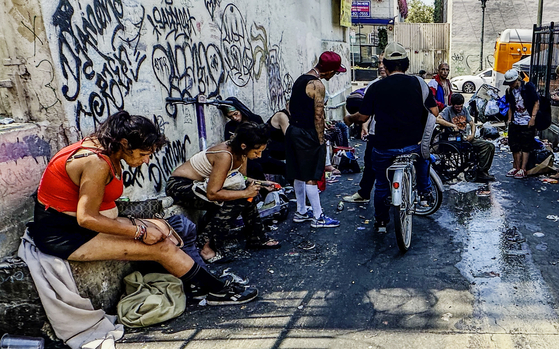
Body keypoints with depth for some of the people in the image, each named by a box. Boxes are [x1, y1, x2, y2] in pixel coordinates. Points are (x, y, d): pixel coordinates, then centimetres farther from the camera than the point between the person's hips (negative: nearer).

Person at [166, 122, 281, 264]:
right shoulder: (225, 156, -31)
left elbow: (243, 178, 8)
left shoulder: (240, 151, -6)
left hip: (200, 183, 9)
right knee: (233, 202, -24)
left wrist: (260, 183, -8)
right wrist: (245, 193, -28)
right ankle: (209, 248, -15)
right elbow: (212, 194, -32)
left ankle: (256, 238, 11)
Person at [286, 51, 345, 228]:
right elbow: (318, 117, -18)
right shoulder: (317, 85, -16)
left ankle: (301, 212, 28)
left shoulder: (300, 79, 11)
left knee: (299, 174, 16)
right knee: (311, 177, -1)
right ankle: (318, 217, 10)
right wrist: (321, 141, -11)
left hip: (293, 131, 9)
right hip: (307, 135, -9)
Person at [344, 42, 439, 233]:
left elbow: (363, 116, -3)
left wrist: (349, 118, 19)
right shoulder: (418, 83, -4)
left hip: (384, 147, -1)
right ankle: (425, 192, 41)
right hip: (413, 144, 2)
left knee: (381, 185, 18)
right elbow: (434, 111, -1)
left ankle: (380, 221, 27)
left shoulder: (376, 87, -8)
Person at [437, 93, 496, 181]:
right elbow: (438, 119, -21)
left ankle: (481, 171, -12)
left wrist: (472, 135, -1)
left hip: (465, 138, 8)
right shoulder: (448, 110, -1)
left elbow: (472, 123, 18)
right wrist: (453, 125, -21)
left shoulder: (464, 110, 19)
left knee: (490, 146, -8)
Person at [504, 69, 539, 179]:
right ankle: (516, 168, 21)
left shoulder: (528, 87, -8)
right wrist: (509, 119, 11)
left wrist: (533, 117, -13)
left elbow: (536, 102, -6)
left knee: (526, 147, -1)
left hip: (527, 123, -5)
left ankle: (523, 170, 3)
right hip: (515, 123, 6)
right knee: (514, 146, 9)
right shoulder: (509, 91, 8)